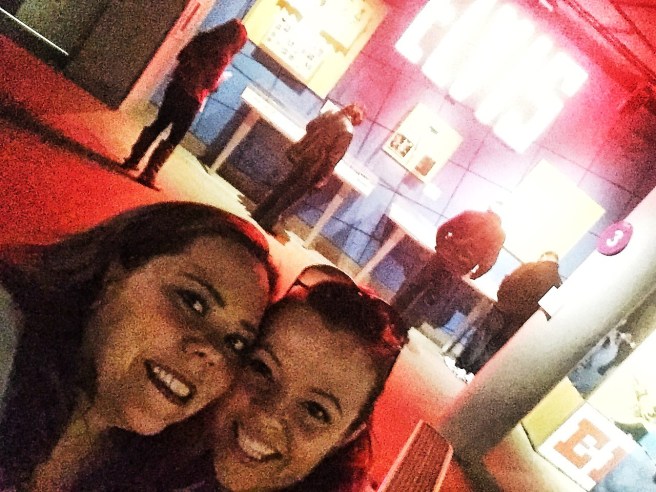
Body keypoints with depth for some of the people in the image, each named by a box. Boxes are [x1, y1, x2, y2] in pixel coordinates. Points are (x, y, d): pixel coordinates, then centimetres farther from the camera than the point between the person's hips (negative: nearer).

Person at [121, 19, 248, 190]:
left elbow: (181, 56, 12)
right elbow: (211, 84, -15)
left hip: (176, 87, 7)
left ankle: (132, 160, 28)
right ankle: (148, 175, 4)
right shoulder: (224, 55, -15)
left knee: (157, 125, 21)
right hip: (192, 98, -7)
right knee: (174, 139, 4)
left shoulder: (203, 38, 4)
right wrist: (220, 80, 5)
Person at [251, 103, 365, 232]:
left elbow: (310, 126, 14)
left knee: (283, 186, 20)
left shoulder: (331, 114, 2)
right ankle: (267, 223, 13)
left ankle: (257, 215, 27)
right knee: (291, 196, 6)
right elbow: (333, 158, -18)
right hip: (314, 165, -6)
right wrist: (323, 179, -10)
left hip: (303, 156, 7)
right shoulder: (347, 131, -18)